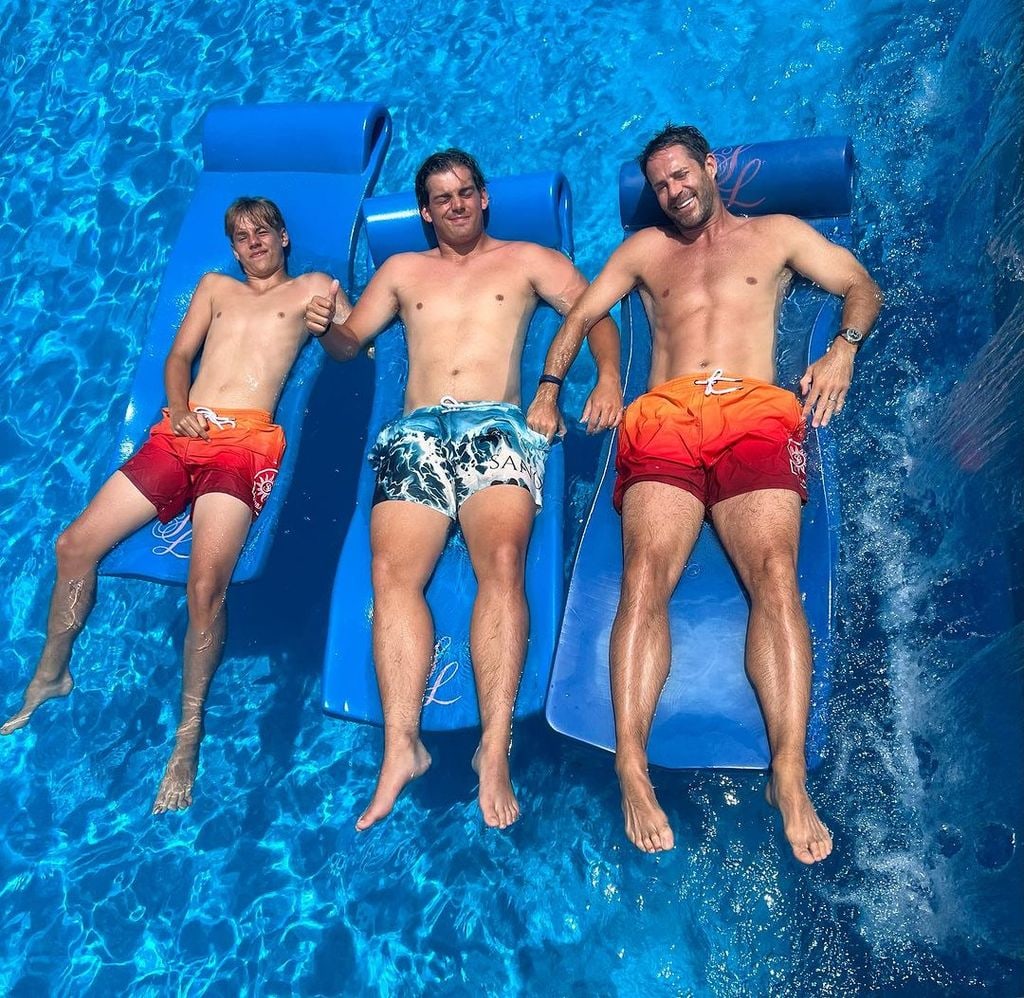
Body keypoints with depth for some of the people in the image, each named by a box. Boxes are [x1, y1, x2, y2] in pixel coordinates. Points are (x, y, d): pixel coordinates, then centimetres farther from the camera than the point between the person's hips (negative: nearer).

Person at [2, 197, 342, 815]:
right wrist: (179, 409, 1)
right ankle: (50, 677, 20)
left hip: (245, 441, -5)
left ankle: (190, 732, -12)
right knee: (75, 544, -1)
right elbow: (179, 356, 19)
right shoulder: (215, 287, 29)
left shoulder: (312, 288, 18)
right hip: (181, 434, 5)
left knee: (207, 583, -26)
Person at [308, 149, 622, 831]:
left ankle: (495, 748, -32)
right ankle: (402, 745, -27)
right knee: (392, 571, -24)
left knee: (503, 560, -30)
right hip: (416, 432, 3)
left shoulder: (525, 260, 23)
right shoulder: (402, 270, 30)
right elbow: (349, 344, 26)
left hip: (497, 426, -2)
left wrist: (609, 379, -6)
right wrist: (328, 326, 1)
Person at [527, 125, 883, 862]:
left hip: (757, 414, -1)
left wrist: (844, 346, 0)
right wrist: (549, 387, 12)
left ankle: (790, 779, -32)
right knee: (646, 576, -25)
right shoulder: (644, 249, 32)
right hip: (665, 416, 1)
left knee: (776, 576, -27)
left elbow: (863, 287, 22)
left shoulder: (776, 234, 28)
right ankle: (632, 769, -31)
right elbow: (582, 316, 29)